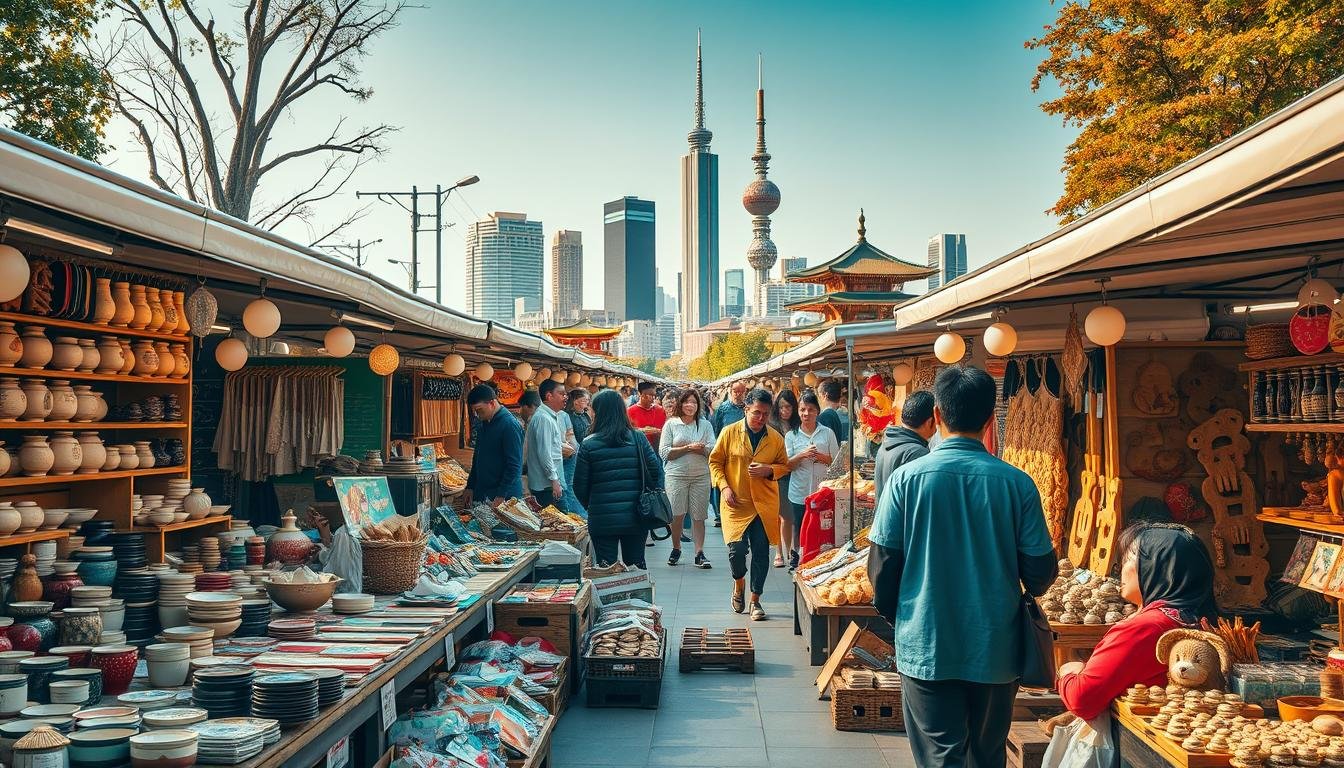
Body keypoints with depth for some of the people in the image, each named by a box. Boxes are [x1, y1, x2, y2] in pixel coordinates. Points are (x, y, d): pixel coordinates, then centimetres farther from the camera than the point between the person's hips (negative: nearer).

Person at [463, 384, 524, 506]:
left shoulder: (510, 425, -16)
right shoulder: (484, 423, 10)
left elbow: (514, 465, -19)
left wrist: (501, 496, -20)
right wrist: (470, 487, 17)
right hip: (481, 494, 8)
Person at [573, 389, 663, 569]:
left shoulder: (589, 444, -7)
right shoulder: (638, 439, -2)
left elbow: (580, 485, -3)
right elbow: (656, 471, -2)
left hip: (602, 520, -2)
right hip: (635, 518, 2)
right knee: (636, 565, 15)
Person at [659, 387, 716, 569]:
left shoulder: (705, 425, 9)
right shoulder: (671, 424, 3)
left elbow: (713, 450, 1)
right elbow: (664, 452, -5)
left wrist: (700, 448, -18)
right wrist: (688, 448, -11)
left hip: (701, 476, 1)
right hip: (676, 475, -1)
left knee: (698, 516, 1)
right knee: (677, 514, -3)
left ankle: (699, 553, 5)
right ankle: (676, 549, 17)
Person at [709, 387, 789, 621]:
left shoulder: (776, 439, 4)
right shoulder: (729, 432, -1)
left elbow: (784, 466, 14)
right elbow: (715, 461, 5)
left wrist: (769, 470, -7)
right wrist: (723, 486, -7)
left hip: (765, 505, 2)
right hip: (736, 503, -2)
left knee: (761, 553, 1)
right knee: (737, 548, -11)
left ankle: (755, 600, 15)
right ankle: (738, 584, 21)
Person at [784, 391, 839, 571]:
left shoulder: (827, 433, 4)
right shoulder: (791, 436, 5)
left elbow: (837, 461, 6)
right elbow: (787, 465, 0)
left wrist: (821, 457, -13)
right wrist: (802, 455, -17)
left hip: (823, 490, 0)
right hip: (800, 492, 0)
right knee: (799, 528, 5)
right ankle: (795, 556, 19)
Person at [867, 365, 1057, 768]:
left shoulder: (907, 478, -10)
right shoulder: (1017, 483, -8)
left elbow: (882, 566, -6)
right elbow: (1040, 573, -3)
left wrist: (894, 614, 13)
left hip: (926, 648, -2)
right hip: (995, 650, 2)